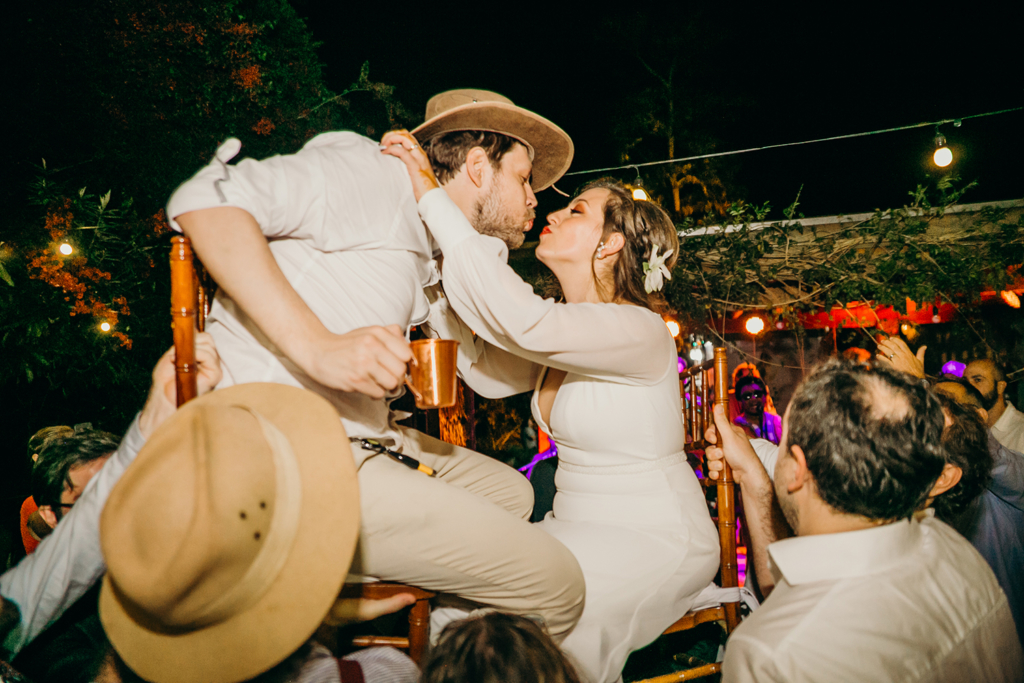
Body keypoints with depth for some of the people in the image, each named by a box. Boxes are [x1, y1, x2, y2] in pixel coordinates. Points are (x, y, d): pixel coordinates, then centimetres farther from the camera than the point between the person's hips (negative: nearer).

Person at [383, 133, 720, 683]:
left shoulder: (638, 330, -21)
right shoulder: (564, 325, 6)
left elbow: (521, 319, -37)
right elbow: (488, 369, -4)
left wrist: (431, 195, -32)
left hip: (657, 541, -7)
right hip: (579, 528, 7)